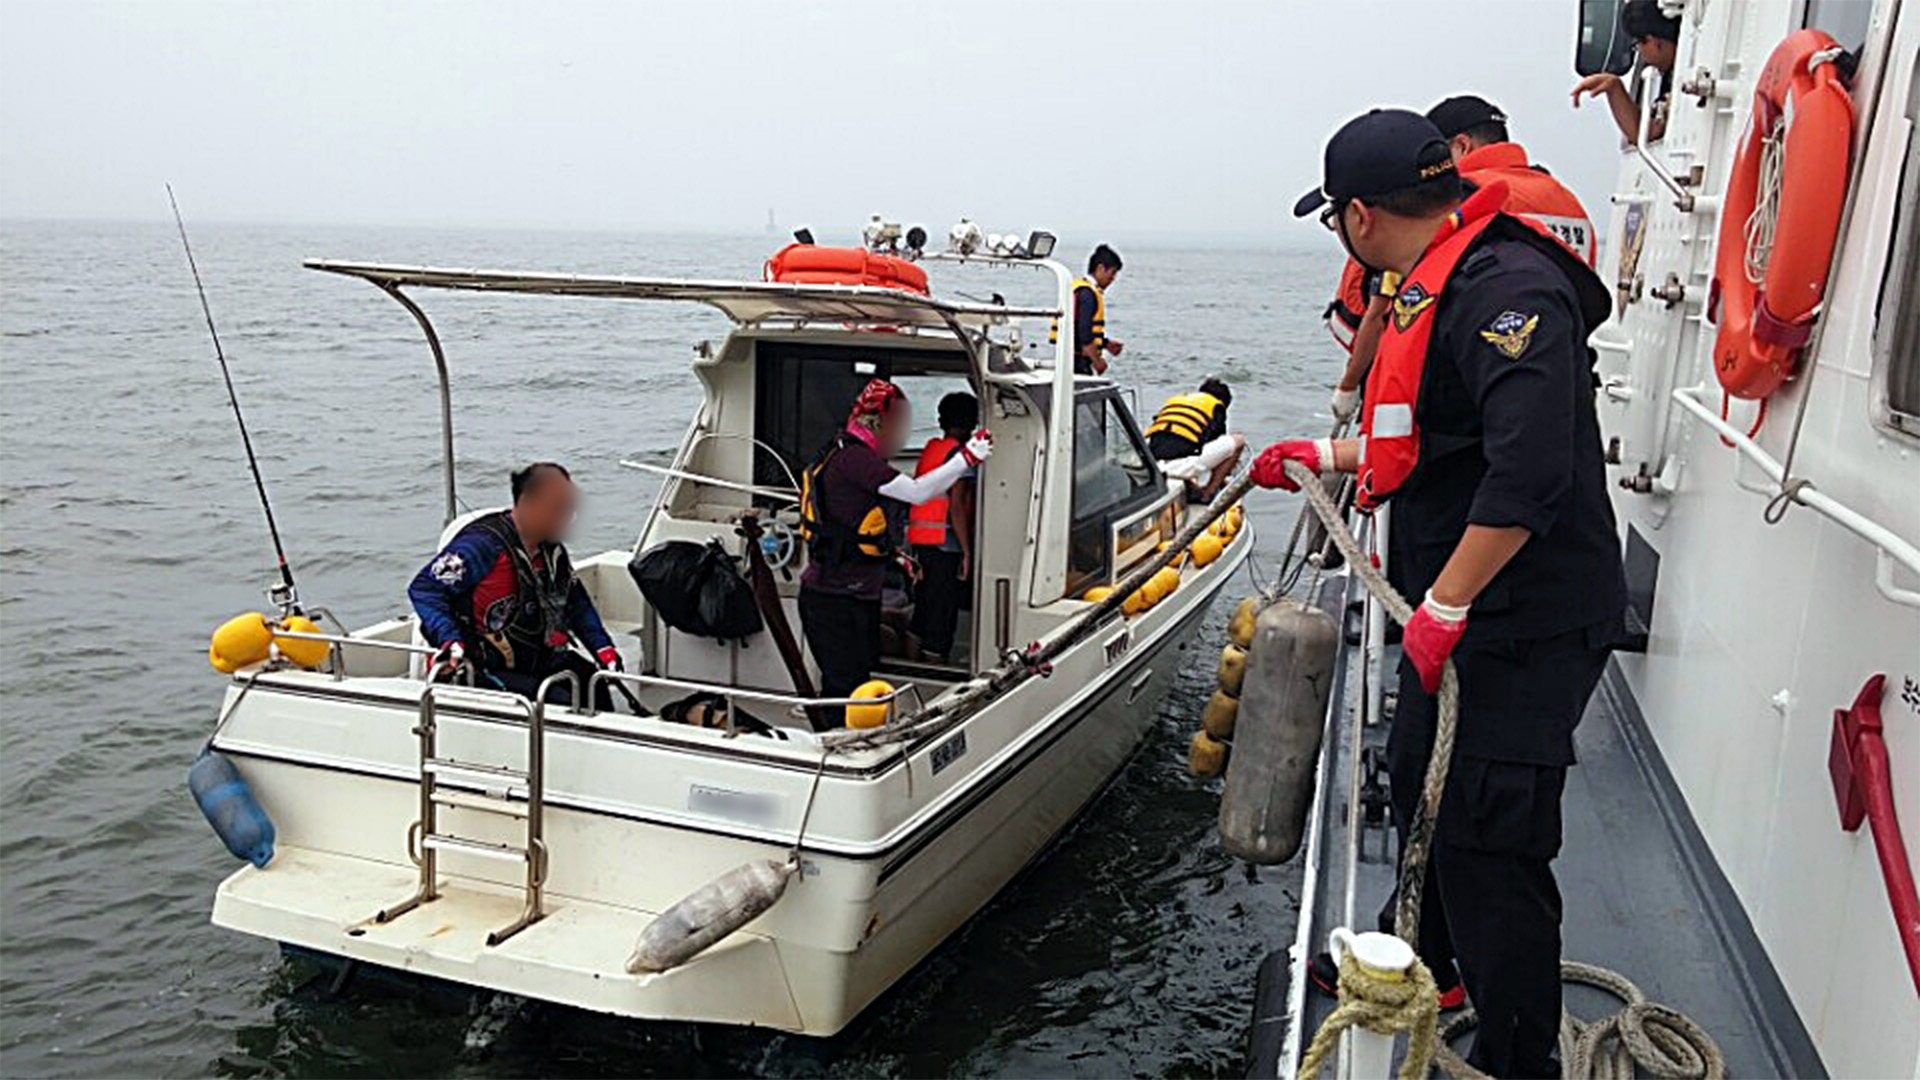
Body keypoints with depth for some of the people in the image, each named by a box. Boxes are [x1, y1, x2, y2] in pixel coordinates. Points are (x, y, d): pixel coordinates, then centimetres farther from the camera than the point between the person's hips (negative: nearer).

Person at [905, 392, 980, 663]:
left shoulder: (930, 449, 12)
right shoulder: (959, 453, -11)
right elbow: (956, 505, -18)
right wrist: (967, 551, -17)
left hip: (921, 542, 8)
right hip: (946, 544, -8)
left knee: (922, 612, 16)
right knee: (941, 620, -2)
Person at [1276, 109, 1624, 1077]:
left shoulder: (1504, 288, -21)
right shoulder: (1433, 287, 13)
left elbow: (1529, 468, -31)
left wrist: (1445, 607, -26)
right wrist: (1323, 456, 34)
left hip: (1522, 624, -11)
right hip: (1454, 609, 11)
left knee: (1489, 845, -5)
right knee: (1421, 790, 24)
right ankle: (1426, 968, 46)